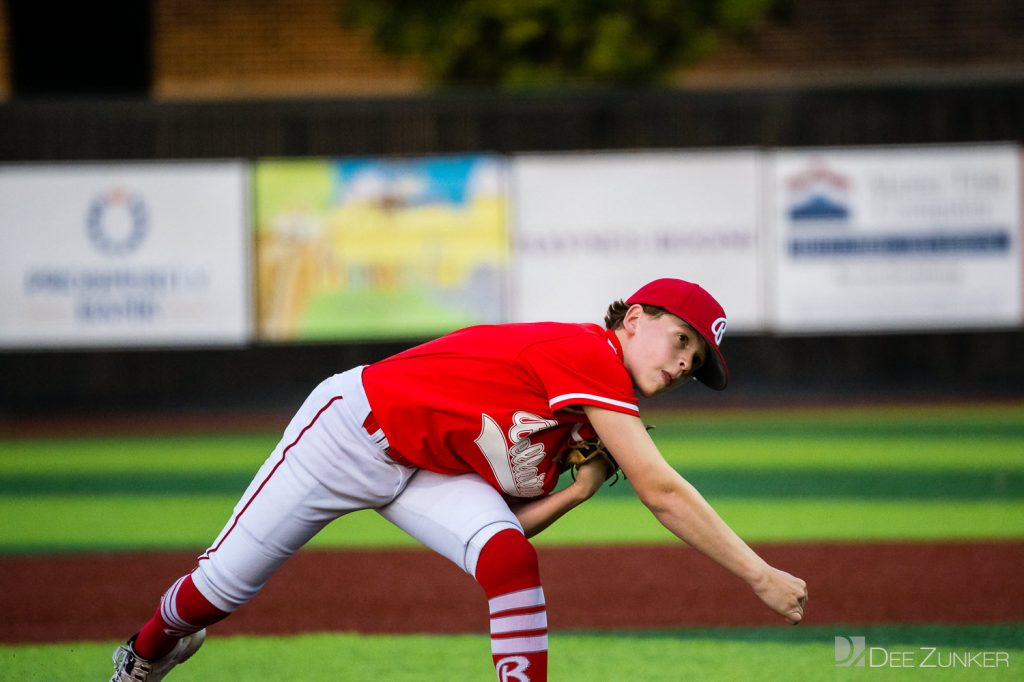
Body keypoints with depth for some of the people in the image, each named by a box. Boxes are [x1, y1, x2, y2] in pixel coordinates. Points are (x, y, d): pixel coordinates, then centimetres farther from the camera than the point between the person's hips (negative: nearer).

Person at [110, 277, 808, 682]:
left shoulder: (591, 418, 2)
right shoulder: (587, 354, -25)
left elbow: (510, 523, 2)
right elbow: (662, 492, -32)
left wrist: (581, 489, -13)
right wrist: (761, 576, -33)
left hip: (430, 475, 7)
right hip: (353, 426, -7)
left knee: (509, 558, -22)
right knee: (224, 586, 5)